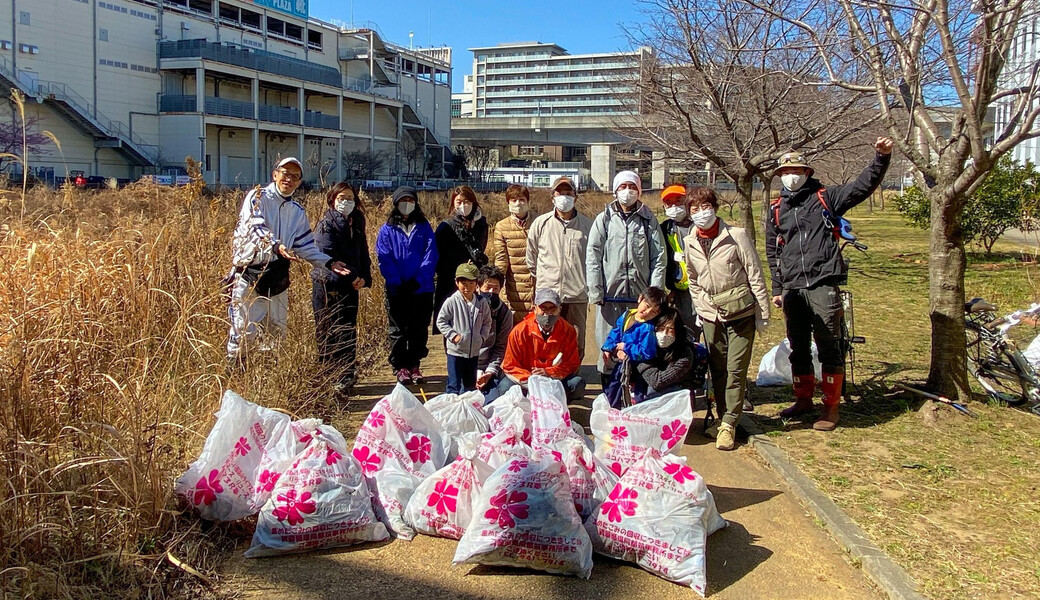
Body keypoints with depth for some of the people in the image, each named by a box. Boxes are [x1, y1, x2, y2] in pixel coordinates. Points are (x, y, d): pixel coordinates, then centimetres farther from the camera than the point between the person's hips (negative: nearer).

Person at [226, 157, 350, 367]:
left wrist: (329, 262, 0)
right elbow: (256, 228, -22)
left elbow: (305, 247, 15)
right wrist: (275, 246, -40)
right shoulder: (258, 198, -5)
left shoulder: (297, 212, 14)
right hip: (249, 275, -6)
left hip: (277, 279, 6)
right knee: (244, 332, -5)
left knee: (277, 333, 11)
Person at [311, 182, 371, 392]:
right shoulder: (327, 225, -5)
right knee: (327, 334, -1)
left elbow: (363, 254, 16)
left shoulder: (356, 224, 14)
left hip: (351, 286, 6)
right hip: (327, 286, -5)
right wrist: (351, 277, -17)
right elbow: (328, 256, -15)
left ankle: (346, 376, 12)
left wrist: (364, 278, -1)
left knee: (348, 332, 6)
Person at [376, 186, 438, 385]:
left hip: (422, 289, 1)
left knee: (419, 330, 7)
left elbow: (431, 255, -2)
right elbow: (384, 258, -4)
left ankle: (414, 365, 18)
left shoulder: (424, 227, 6)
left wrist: (418, 281, -13)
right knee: (398, 330, 5)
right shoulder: (387, 230, 4)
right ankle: (400, 368, 13)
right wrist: (398, 283, -13)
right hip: (397, 291, -1)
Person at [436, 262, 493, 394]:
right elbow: (440, 321, -6)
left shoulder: (481, 302, -1)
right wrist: (453, 335, -13)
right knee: (454, 385, -1)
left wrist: (482, 337, -1)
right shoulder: (451, 302, -12)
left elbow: (487, 322, 11)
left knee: (470, 385, 17)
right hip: (455, 350, -4)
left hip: (474, 350, 4)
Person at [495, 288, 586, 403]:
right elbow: (510, 366, -8)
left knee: (577, 384, -25)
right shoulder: (520, 331, -12)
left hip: (556, 378, 1)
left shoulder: (568, 331, -7)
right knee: (505, 387, -30)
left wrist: (549, 373, -20)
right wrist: (530, 380, -25)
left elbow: (572, 363, -3)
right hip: (525, 376, -1)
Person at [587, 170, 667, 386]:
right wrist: (596, 292, -5)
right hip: (611, 295, 0)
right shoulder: (604, 219, 7)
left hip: (640, 296, 1)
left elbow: (658, 258, 4)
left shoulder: (649, 220, 8)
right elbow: (593, 257, 2)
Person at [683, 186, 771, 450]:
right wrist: (700, 310, 11)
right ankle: (724, 417, 20)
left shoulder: (736, 236, -9)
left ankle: (728, 424, 1)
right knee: (717, 370, 8)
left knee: (736, 369, -4)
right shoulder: (690, 243, 3)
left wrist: (763, 314, -7)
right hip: (711, 316, 4)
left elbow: (756, 276, -7)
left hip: (741, 312, -4)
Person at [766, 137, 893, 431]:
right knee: (798, 347, 13)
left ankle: (831, 406, 7)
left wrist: (882, 157, -21)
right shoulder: (776, 209, 13)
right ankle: (803, 398, 28)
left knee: (829, 346, -2)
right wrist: (777, 289, 14)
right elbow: (772, 252, 17)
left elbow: (863, 185, -7)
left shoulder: (825, 198, 4)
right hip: (792, 288, 4)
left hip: (823, 285, -4)